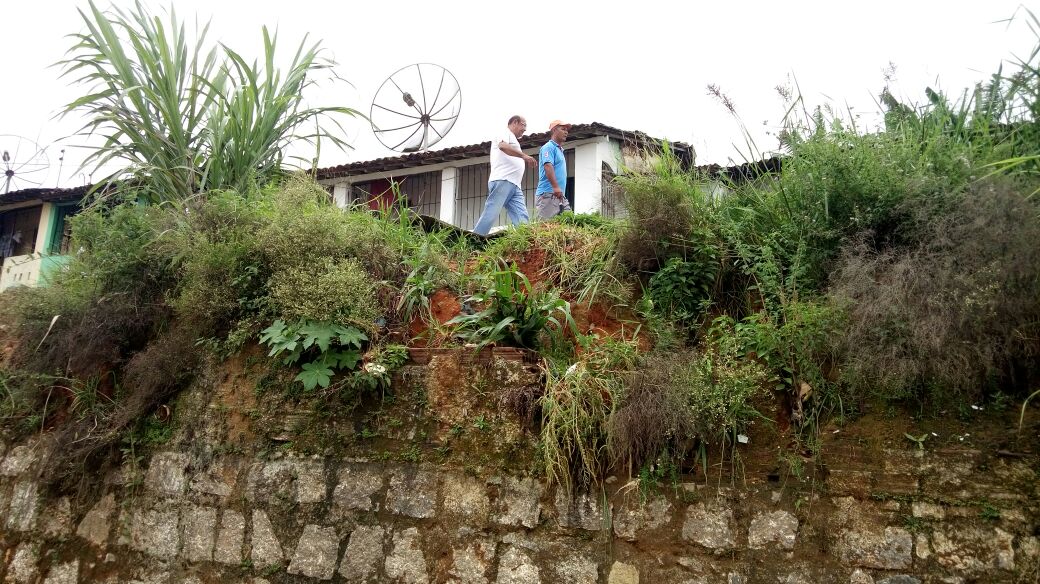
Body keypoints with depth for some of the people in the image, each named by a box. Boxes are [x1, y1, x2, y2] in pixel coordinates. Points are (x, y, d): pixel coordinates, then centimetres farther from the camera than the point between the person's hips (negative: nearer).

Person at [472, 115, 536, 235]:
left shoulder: (513, 140, 34)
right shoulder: (504, 133, 7)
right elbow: (502, 146, -17)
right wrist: (523, 155, -21)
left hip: (514, 185, 9)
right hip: (502, 181, -9)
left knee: (522, 220, -7)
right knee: (491, 214, -16)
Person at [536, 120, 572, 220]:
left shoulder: (559, 150, 25)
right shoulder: (549, 147, -4)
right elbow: (548, 166, -19)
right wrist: (555, 187, -31)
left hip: (560, 196, 10)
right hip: (548, 194, -10)